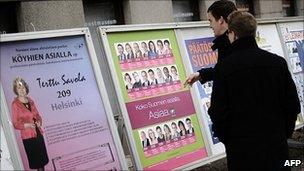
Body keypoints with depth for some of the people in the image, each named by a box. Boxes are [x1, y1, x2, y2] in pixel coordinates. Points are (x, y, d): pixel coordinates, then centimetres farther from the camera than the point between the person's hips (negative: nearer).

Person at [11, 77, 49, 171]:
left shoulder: (30, 101, 6)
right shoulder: (15, 104, -10)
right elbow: (15, 124, -8)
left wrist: (39, 122, -5)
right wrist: (26, 125, -24)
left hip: (38, 133, 5)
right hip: (28, 136, -5)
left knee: (43, 159, 10)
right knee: (35, 160, 1)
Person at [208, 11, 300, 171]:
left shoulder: (224, 67, -13)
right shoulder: (278, 62, -2)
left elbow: (218, 111, -12)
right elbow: (293, 105, 1)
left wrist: (224, 137, 5)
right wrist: (284, 132, 15)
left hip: (241, 147, -3)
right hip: (276, 145, 3)